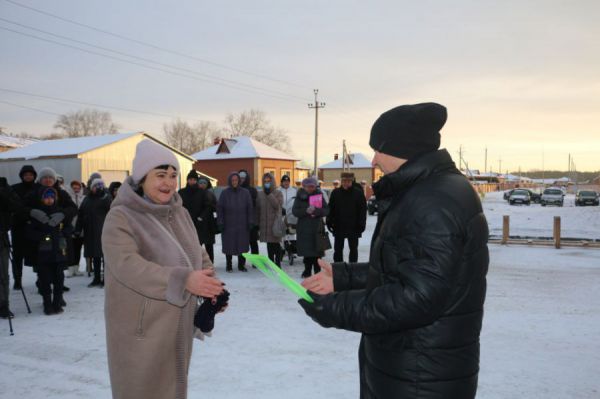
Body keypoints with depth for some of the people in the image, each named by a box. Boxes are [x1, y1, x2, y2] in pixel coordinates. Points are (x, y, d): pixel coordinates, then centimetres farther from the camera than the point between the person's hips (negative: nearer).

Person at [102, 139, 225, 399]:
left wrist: (212, 286, -10)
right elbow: (128, 266, -28)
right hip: (141, 330, -6)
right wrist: (183, 280, -37)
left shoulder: (180, 213, 7)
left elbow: (198, 255, 11)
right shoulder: (120, 218, -15)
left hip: (178, 326, 6)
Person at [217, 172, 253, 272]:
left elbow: (250, 208, 3)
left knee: (242, 245, 5)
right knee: (229, 245, 4)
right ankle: (229, 265, 17)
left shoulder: (245, 192, 4)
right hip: (228, 225, -1)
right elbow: (219, 209, 0)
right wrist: (220, 223, -6)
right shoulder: (225, 193, 2)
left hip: (242, 225, 1)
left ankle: (241, 265, 18)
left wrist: (251, 222, -3)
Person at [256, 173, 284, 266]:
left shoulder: (278, 193, 1)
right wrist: (257, 223, 9)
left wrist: (269, 194, -17)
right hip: (265, 223, 3)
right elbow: (258, 209, 12)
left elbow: (277, 205, -15)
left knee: (276, 243, -5)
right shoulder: (260, 194, 11)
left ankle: (278, 263, 3)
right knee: (269, 244, 9)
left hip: (275, 222, -3)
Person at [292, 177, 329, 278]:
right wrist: (306, 211, -20)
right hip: (304, 228, 1)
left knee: (317, 251, -3)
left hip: (317, 228, 0)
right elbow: (295, 211, -3)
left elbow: (326, 210, -2)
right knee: (307, 252, 4)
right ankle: (307, 271, 17)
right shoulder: (300, 197, 5)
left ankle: (317, 271, 7)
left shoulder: (319, 196, 5)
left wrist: (316, 211, -21)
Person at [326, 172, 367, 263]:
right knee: (338, 249, 9)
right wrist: (329, 222, -2)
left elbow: (363, 210, -5)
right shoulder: (335, 193, 2)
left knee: (353, 249, 8)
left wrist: (361, 225, -12)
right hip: (338, 227, 2)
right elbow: (330, 209, 5)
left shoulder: (358, 193, -5)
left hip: (353, 227, -2)